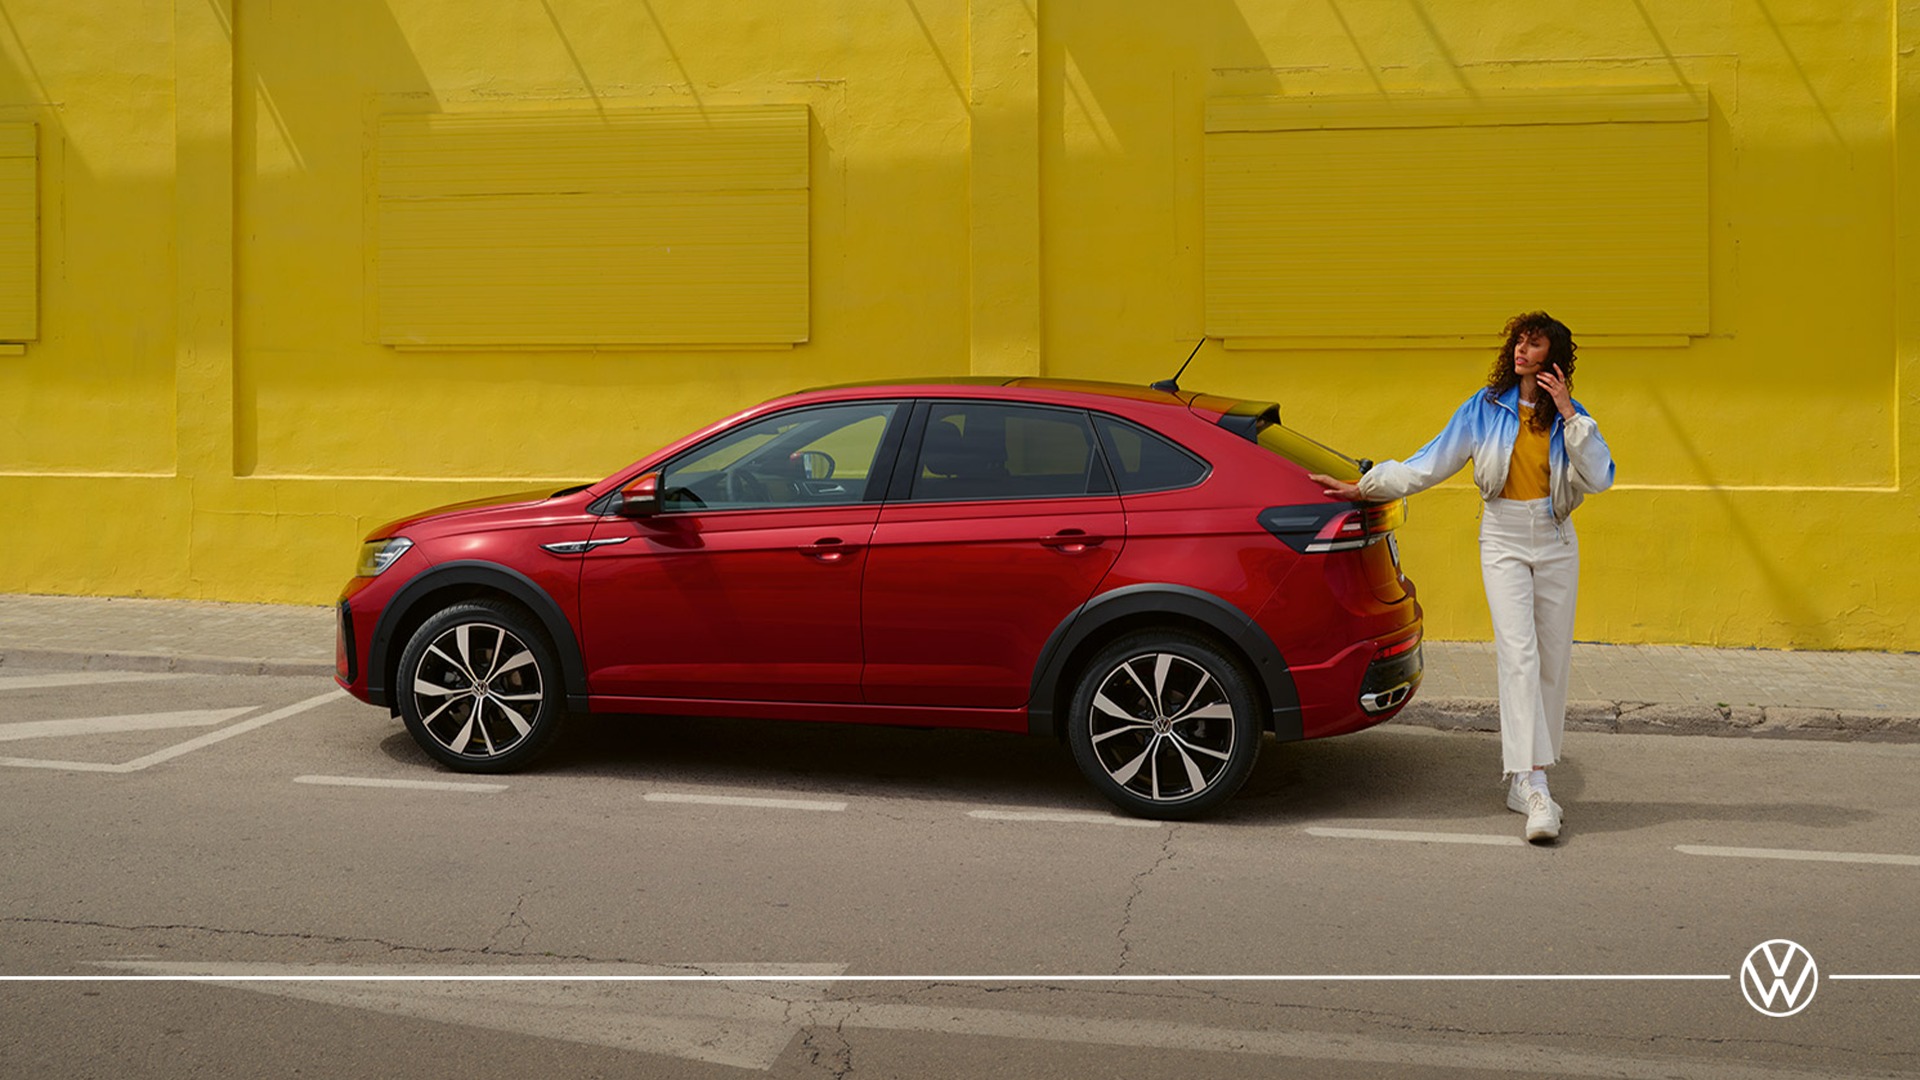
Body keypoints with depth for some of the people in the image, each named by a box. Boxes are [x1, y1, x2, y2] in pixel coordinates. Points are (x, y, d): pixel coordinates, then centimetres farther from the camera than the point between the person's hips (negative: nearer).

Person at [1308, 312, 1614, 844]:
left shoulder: (1570, 416, 4)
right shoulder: (1485, 406, 3)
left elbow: (1600, 477, -8)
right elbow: (1429, 462, 5)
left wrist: (1570, 415, -13)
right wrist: (1363, 487, 2)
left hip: (1555, 542, 2)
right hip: (1503, 540, -2)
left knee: (1552, 660, 3)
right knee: (1519, 653, -15)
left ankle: (1524, 780, 15)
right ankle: (1533, 785, -21)